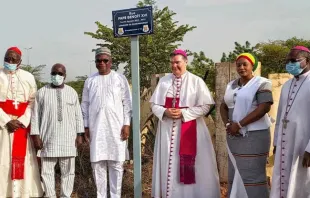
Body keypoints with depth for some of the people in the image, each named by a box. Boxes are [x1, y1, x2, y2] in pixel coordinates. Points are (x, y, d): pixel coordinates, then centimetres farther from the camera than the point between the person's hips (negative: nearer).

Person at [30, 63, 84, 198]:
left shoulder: (72, 92, 8)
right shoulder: (42, 92, 4)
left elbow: (78, 115, 8)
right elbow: (35, 115, 2)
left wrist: (80, 134, 2)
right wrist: (35, 135, -4)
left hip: (68, 139, 1)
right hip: (48, 139, -1)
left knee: (68, 171, 5)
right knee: (47, 170, 2)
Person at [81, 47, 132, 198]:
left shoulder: (120, 79, 3)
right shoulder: (90, 81, 8)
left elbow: (127, 103, 2)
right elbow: (85, 104, 10)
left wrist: (127, 124, -5)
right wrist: (86, 127, 5)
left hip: (116, 127, -2)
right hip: (96, 128, 2)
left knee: (116, 164, 1)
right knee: (97, 164, 4)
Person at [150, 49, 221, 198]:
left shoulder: (196, 81, -2)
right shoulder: (163, 81, 8)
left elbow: (205, 106, -6)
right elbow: (154, 105, 9)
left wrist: (183, 113, -16)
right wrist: (165, 112, -12)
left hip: (190, 130, -3)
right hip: (168, 130, 3)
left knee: (190, 165, -2)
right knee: (169, 164, 6)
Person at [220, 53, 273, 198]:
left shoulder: (261, 83, -6)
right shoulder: (231, 85, 14)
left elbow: (264, 107, -17)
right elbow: (223, 107, 14)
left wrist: (239, 124, -19)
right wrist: (227, 124, -7)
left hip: (254, 136, -6)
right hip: (235, 136, 7)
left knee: (252, 174, -7)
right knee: (235, 173, 9)